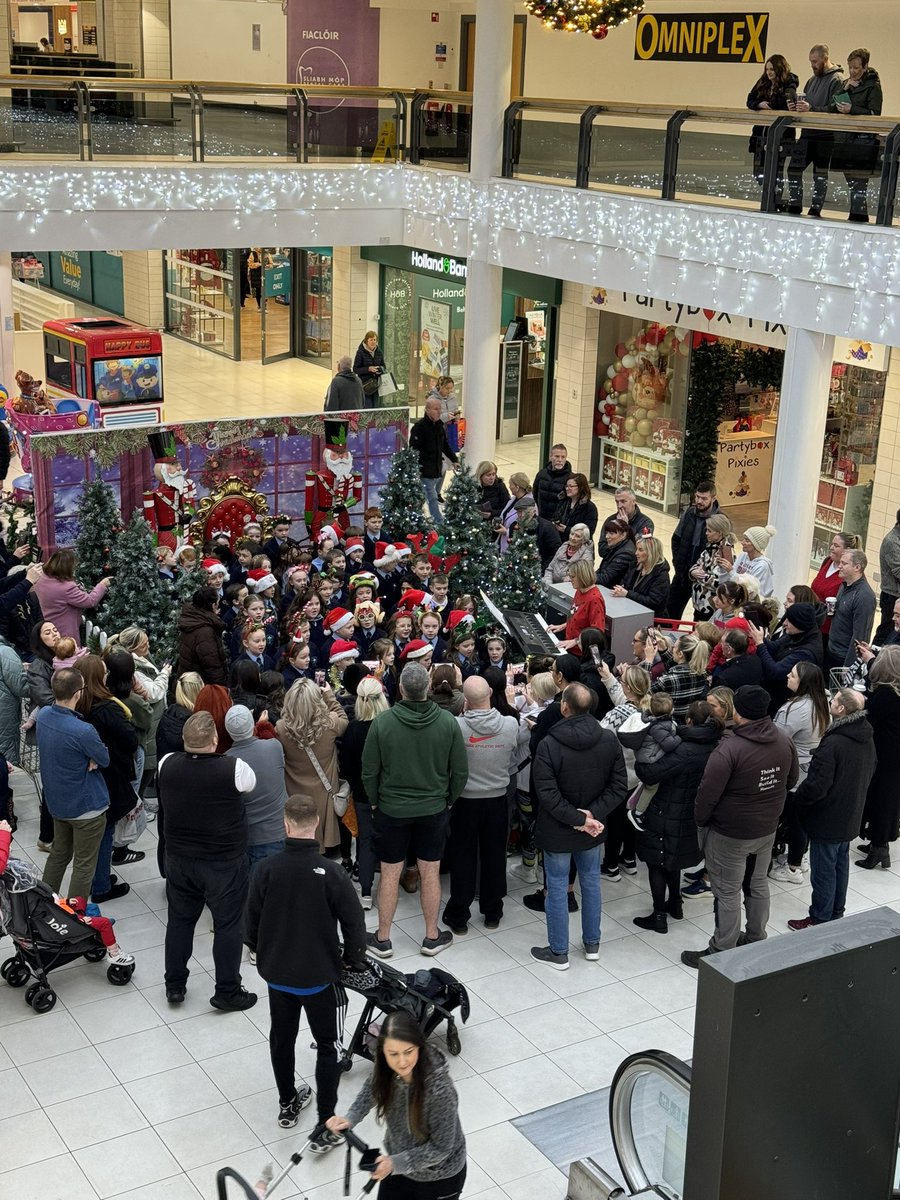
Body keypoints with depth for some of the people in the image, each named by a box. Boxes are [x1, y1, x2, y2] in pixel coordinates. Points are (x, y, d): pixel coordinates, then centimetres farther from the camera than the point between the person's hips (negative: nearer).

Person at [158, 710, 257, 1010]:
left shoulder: (166, 765, -13)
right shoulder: (234, 769, -24)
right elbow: (251, 782, -1)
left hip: (179, 859, 4)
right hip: (224, 862, -4)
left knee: (179, 919, 19)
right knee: (228, 924, 11)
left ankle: (174, 985, 32)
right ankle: (227, 992, 20)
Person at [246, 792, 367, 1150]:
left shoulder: (266, 869, -15)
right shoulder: (331, 874, -22)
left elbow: (252, 920, -3)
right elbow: (354, 924, -15)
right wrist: (354, 959, 6)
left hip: (277, 975, 3)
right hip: (321, 976, -3)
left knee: (281, 1039, 23)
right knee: (328, 1048, 11)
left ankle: (288, 1105, 42)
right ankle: (325, 1127, 11)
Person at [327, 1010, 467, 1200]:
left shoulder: (440, 1090, -36)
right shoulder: (386, 1071, -20)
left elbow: (440, 1148, -25)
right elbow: (370, 1092, 2)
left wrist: (396, 1163, -32)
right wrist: (350, 1118, -14)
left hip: (439, 1175, -5)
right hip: (400, 1165, 5)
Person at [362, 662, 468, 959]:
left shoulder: (382, 723, -16)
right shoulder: (448, 722, -12)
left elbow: (369, 771, -7)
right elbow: (461, 771, -4)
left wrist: (375, 801, 9)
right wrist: (449, 800, 12)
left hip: (392, 809, -1)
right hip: (434, 809, 1)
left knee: (390, 875, 9)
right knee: (430, 873, 12)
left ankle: (382, 939, 20)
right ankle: (432, 936, 24)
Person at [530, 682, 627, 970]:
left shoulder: (549, 745, -23)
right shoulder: (609, 740, -9)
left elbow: (547, 794, -24)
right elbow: (619, 786, -7)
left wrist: (578, 819, -17)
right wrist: (593, 814, -13)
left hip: (557, 831, -4)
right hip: (593, 829, 4)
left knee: (557, 888, 9)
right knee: (591, 882, 21)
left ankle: (558, 952, 20)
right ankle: (592, 944, 34)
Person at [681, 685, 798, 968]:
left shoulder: (729, 749, -28)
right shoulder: (785, 743, -7)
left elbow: (708, 794, -24)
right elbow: (791, 781, 9)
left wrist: (700, 820, -6)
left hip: (730, 835, -6)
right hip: (767, 829, 7)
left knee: (727, 893, 6)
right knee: (758, 884, 23)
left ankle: (720, 953, 17)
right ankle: (756, 939, 38)